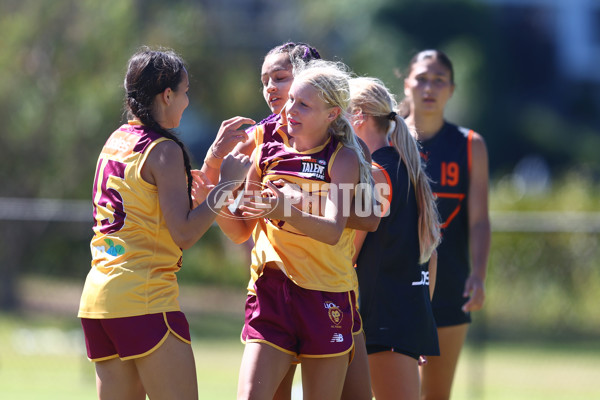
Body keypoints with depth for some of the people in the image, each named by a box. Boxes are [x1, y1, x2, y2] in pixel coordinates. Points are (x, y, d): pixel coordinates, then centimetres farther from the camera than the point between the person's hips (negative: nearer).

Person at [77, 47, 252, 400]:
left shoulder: (115, 142, 15)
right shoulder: (164, 150, -9)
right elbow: (184, 234, -14)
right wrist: (226, 183, -6)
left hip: (97, 297, 8)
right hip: (145, 300, -8)